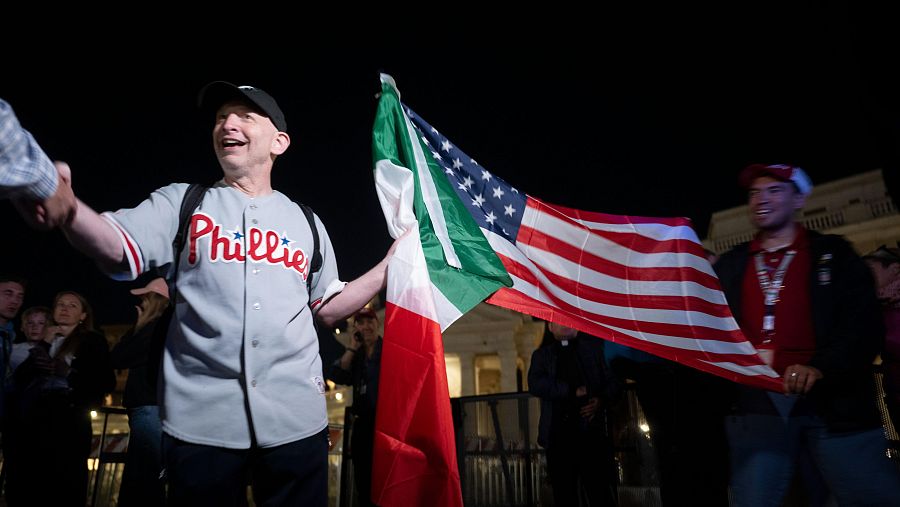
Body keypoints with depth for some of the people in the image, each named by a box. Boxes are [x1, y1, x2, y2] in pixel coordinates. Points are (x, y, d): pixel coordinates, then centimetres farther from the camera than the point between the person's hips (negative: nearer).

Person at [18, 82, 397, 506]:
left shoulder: (306, 223, 12)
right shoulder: (182, 203, 7)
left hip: (295, 416, 2)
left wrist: (391, 264, 4)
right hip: (200, 416, -1)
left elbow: (328, 309, 13)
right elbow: (117, 250, -10)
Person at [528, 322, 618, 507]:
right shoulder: (542, 354, 15)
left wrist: (602, 399, -9)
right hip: (558, 434, 1)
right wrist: (572, 391, -9)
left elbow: (612, 377, 10)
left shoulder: (594, 346, 15)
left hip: (592, 431, -1)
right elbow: (535, 384, -2)